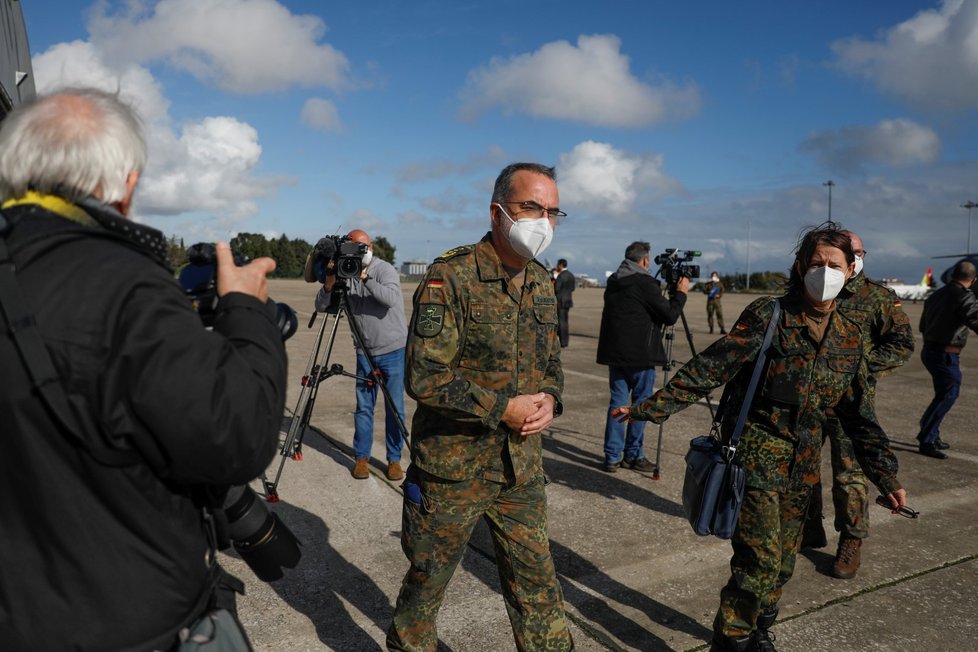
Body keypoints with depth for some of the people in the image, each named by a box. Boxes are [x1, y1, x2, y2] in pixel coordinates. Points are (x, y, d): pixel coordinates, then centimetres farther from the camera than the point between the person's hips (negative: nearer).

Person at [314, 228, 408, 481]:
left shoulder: (385, 269, -7)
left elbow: (392, 298, -25)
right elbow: (321, 306, -1)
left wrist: (365, 277, -28)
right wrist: (329, 283, -18)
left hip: (394, 350, -3)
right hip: (365, 352, 3)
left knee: (395, 408, 2)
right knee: (363, 407, 6)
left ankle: (394, 459, 14)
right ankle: (361, 457, 18)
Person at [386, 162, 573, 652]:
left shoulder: (541, 282, 6)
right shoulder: (450, 276, -16)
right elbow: (424, 378, -21)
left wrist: (548, 400, -5)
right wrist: (504, 410, -20)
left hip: (522, 469, 5)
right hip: (451, 471, -5)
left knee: (538, 587, 13)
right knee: (426, 583, 16)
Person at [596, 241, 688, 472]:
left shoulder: (613, 282, 9)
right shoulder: (644, 283, -13)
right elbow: (670, 316, -10)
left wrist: (667, 294, 25)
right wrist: (681, 293, 5)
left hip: (615, 353, 7)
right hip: (640, 356, -6)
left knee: (617, 402, 9)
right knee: (640, 404, 6)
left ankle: (612, 457, 10)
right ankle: (633, 455, 13)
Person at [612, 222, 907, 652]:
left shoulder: (849, 334, 4)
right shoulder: (769, 315, -11)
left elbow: (858, 414, 12)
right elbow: (710, 369, -16)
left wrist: (885, 476, 11)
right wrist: (651, 407, -23)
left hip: (802, 466, 6)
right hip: (756, 456, -5)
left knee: (782, 562, 15)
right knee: (760, 559, -7)